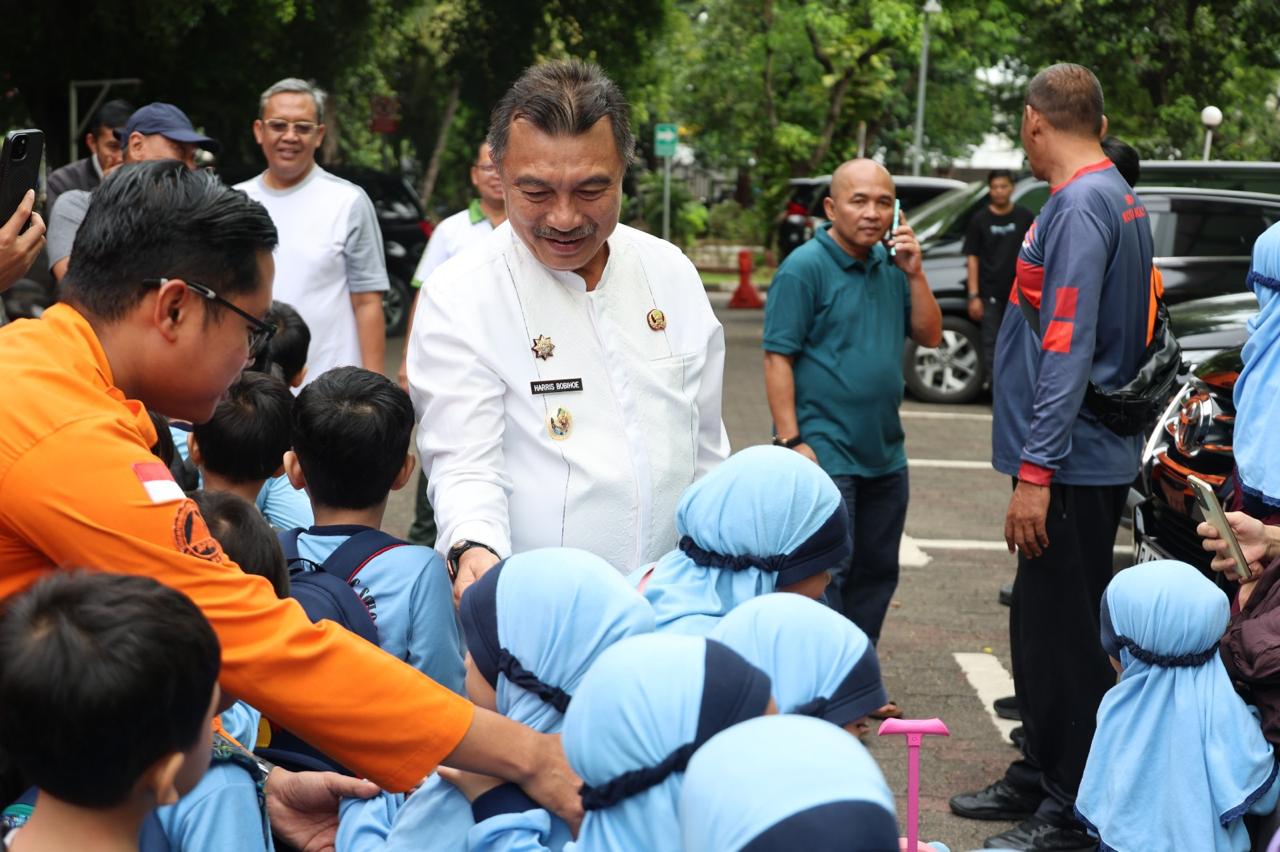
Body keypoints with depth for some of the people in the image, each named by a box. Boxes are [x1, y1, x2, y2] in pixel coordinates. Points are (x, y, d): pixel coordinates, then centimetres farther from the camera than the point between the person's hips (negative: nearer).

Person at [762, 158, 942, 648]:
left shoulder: (890, 266, 11)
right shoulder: (805, 268, -11)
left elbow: (929, 335, 9)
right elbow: (777, 357, -13)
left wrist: (914, 273, -5)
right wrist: (790, 442, -19)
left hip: (885, 456, 8)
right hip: (825, 455, -7)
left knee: (877, 575, 14)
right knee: (827, 576, -8)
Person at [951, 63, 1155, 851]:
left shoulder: (1082, 205, -17)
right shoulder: (1120, 201, 14)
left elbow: (1068, 347, -23)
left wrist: (1036, 470, -23)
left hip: (1073, 462, -10)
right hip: (1086, 458, 10)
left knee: (1063, 638, -4)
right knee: (1041, 628, 18)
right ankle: (1037, 779, 30)